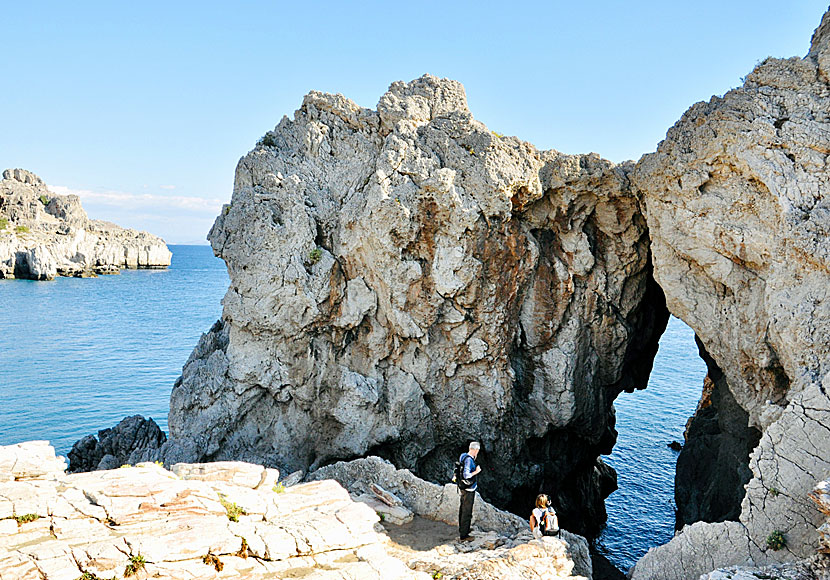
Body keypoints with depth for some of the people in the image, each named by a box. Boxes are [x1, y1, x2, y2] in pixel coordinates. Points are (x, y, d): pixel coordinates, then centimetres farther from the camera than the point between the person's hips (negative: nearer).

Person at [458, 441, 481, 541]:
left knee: (463, 509, 23)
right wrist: (476, 471, -19)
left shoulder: (464, 456, 5)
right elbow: (466, 475, -31)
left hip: (463, 488, 10)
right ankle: (464, 536, 4)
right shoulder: (468, 460, -24)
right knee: (467, 512, -2)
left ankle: (462, 529, 39)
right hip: (468, 489, -10)